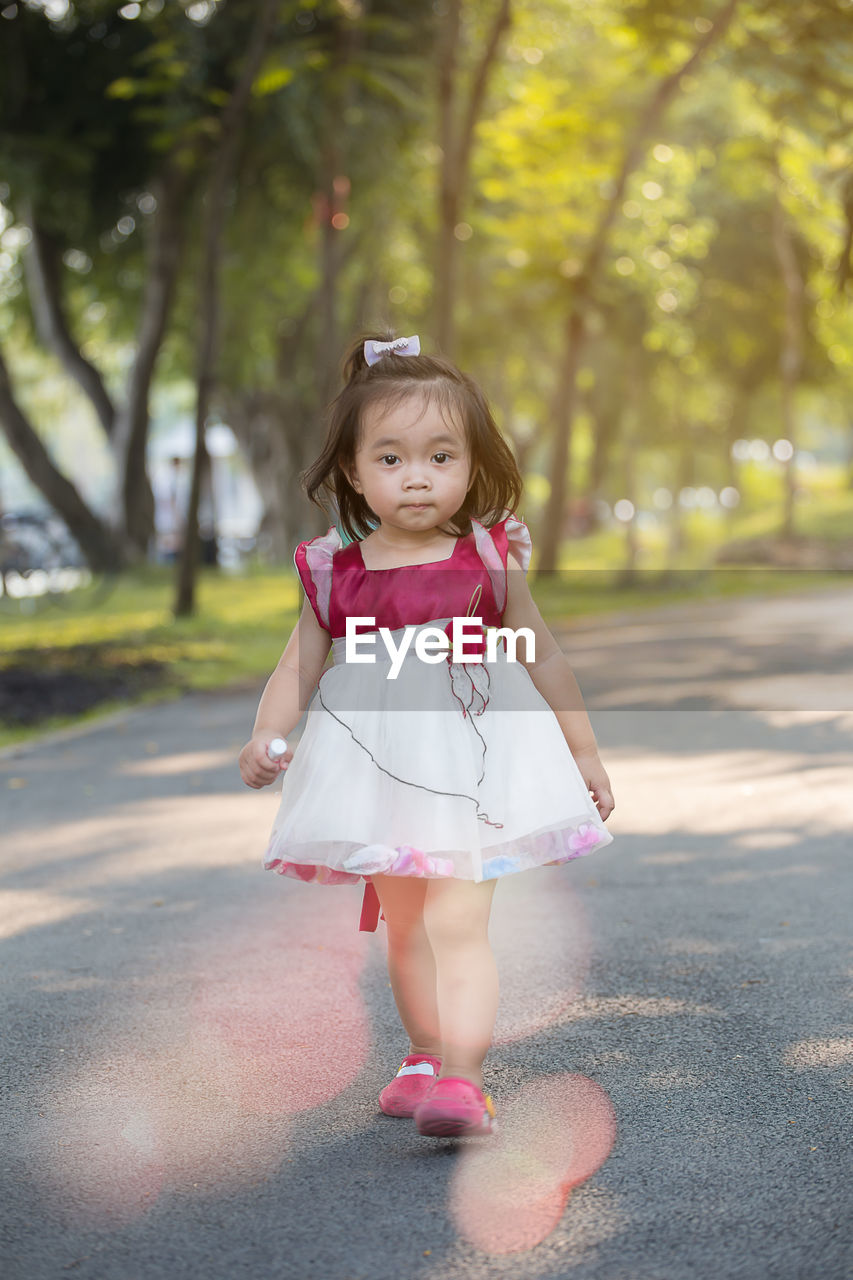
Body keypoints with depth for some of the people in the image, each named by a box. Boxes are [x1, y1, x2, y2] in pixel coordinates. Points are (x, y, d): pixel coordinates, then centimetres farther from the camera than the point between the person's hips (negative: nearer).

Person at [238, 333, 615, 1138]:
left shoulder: (489, 561, -1)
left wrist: (584, 753, 13)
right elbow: (299, 666, 7)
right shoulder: (336, 571, 2)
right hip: (377, 765, 3)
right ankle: (425, 1056, 32)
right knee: (404, 926, 15)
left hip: (472, 760, -3)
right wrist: (266, 738, -11)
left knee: (458, 923, -15)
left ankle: (460, 1077, -21)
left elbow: (542, 659, 8)